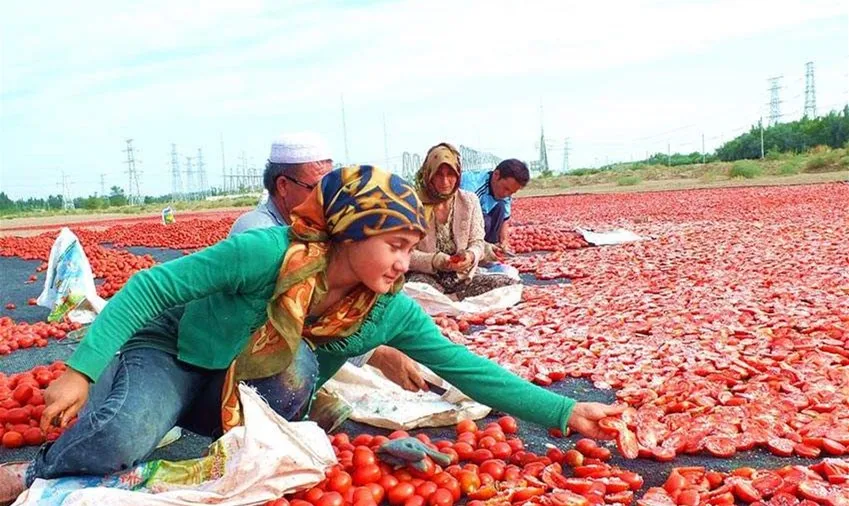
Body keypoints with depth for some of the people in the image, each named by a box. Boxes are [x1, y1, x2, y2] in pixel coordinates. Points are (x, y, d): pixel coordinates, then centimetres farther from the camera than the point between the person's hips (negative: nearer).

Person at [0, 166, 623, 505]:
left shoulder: (393, 311, -15)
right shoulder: (269, 253, -31)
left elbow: (466, 368, -13)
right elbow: (154, 287, -25)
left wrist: (564, 412, -17)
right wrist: (81, 369, -29)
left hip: (241, 404, 5)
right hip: (170, 355, -5)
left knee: (298, 361, -28)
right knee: (123, 438, -34)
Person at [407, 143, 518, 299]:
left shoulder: (470, 200, 4)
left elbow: (477, 242, 5)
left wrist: (471, 256, -19)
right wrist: (434, 261, -25)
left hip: (462, 277, 4)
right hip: (426, 276, -4)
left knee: (511, 284, -19)